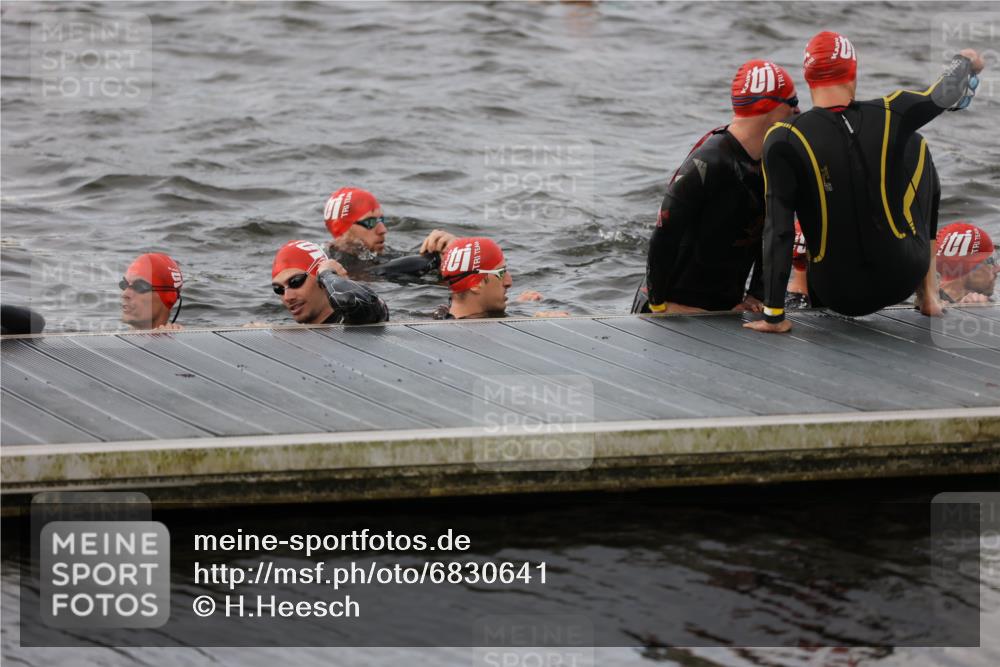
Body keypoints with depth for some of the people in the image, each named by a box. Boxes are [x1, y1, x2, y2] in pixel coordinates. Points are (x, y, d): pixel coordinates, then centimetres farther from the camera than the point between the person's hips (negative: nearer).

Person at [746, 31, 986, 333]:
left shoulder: (784, 140, -17)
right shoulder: (890, 115, -11)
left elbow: (778, 230, -18)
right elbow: (945, 94, 11)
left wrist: (773, 315, -12)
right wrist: (966, 62, 34)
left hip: (840, 296, 0)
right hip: (904, 278, 1)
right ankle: (929, 293, 26)